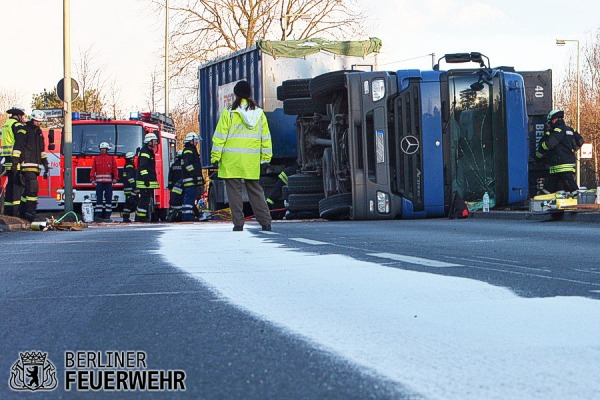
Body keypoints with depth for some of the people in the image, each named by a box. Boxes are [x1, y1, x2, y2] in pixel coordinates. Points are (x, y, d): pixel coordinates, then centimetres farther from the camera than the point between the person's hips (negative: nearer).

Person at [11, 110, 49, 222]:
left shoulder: (38, 132, 20)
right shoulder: (24, 130, -4)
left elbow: (41, 150, 27)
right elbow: (17, 147, -10)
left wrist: (45, 164, 24)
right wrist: (15, 162, -16)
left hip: (35, 165, 8)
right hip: (26, 164, -8)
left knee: (28, 189, 10)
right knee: (33, 187, -17)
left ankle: (22, 212, 15)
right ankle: (30, 212, -19)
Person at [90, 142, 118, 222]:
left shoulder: (111, 158, 8)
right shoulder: (96, 158, 10)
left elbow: (115, 169, 4)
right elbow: (93, 169, 6)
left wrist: (115, 178, -5)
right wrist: (93, 179, -2)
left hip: (108, 182, 0)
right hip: (99, 181, 0)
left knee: (108, 199, 0)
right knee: (99, 198, -1)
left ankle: (107, 215, 2)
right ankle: (98, 215, -1)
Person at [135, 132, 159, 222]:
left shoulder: (150, 152, 22)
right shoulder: (144, 151, -11)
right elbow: (143, 167, -19)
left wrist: (153, 179, 26)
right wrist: (146, 178, -25)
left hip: (149, 181, 11)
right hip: (145, 181, -11)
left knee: (147, 199, 11)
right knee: (144, 199, -11)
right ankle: (141, 217, -11)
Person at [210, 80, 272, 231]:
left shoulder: (229, 112, -3)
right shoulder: (259, 112, 8)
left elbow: (220, 136, -5)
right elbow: (265, 137, 10)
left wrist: (215, 156, -1)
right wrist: (266, 157, 15)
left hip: (232, 160, -3)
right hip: (252, 160, 4)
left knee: (234, 190, 2)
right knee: (255, 190, 11)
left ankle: (238, 223, -1)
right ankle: (265, 222, 6)